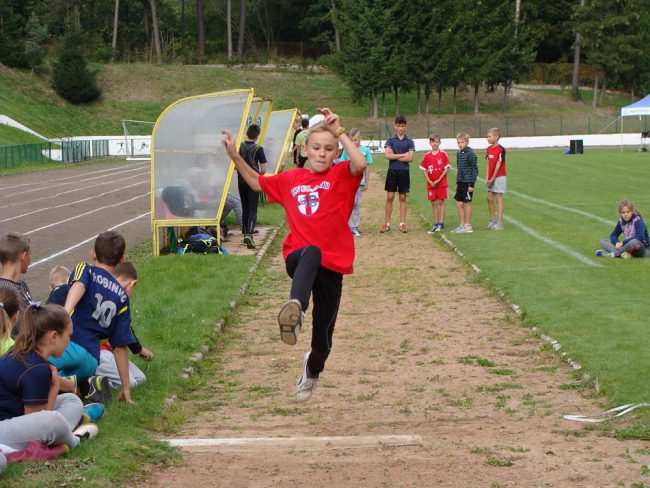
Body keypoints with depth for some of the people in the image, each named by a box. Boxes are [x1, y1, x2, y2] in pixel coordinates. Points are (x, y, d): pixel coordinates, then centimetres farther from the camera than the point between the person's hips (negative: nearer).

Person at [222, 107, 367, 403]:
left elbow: (361, 164, -21)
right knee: (312, 254, -41)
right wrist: (235, 157, 16)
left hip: (332, 264, 0)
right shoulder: (291, 179, 12)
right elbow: (257, 183, 27)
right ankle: (294, 309, -70)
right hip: (298, 258, 0)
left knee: (323, 335, 7)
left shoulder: (342, 176, 2)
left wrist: (339, 132, -19)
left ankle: (312, 370, 44)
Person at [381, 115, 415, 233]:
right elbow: (388, 155, -9)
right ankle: (387, 224, 5)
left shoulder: (409, 141, 4)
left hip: (404, 172, 0)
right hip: (392, 171, 0)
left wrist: (395, 157, -9)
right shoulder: (390, 140, 5)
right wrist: (403, 155, -9)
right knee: (390, 197, 0)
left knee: (403, 198, 5)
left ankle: (402, 223, 8)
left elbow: (410, 158, -8)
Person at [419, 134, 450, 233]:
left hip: (441, 183, -3)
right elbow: (424, 170, 5)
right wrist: (430, 182, -6)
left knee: (441, 202, 1)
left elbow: (446, 169, -6)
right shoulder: (427, 156, 2)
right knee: (434, 203, 6)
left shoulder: (443, 154, -5)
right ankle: (436, 224, 12)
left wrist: (439, 180, -13)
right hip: (431, 183, 3)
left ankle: (441, 223, 4)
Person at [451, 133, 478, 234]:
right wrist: (457, 183, 18)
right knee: (459, 203, 8)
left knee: (467, 203, -2)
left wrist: (472, 184, -15)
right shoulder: (459, 153, 12)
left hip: (468, 182, -8)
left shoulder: (470, 153, -12)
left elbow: (475, 169, -12)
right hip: (461, 182, 8)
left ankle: (468, 226, 5)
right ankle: (462, 225, 17)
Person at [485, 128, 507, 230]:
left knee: (498, 198, -4)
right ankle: (493, 220, 19)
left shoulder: (501, 149, -14)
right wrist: (487, 178, 2)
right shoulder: (489, 149, 9)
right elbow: (489, 165, 11)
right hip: (491, 178, 7)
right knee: (489, 198, 8)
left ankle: (499, 222, -2)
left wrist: (493, 179, -14)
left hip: (499, 177, -7)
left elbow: (498, 165, -15)